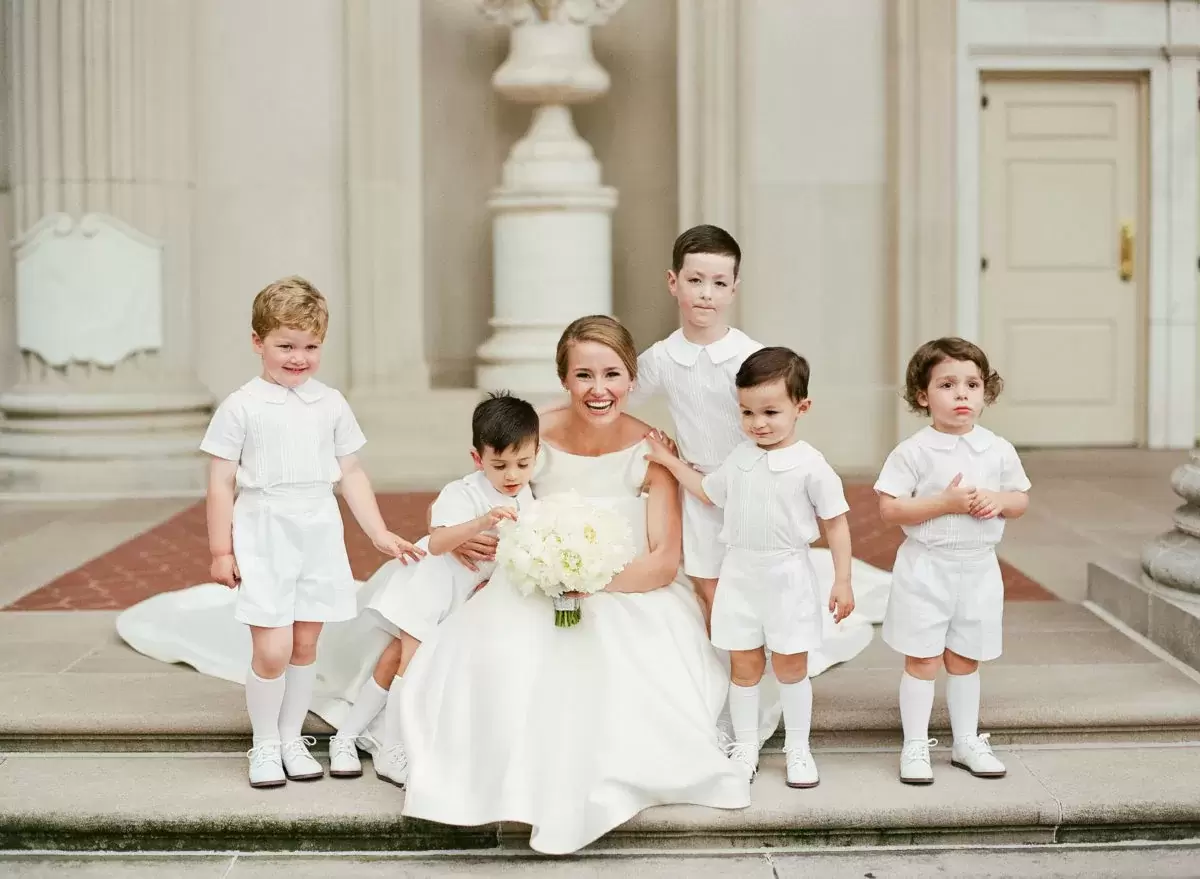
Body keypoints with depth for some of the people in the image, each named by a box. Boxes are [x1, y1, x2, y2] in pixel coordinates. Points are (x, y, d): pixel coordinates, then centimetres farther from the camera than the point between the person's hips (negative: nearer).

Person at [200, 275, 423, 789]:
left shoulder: (331, 405, 8)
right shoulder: (242, 407, -4)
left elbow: (350, 474, 13)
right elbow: (221, 482, -2)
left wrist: (380, 535, 11)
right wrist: (220, 550, -5)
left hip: (319, 534, 4)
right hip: (264, 536, -4)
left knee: (305, 645, 9)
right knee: (272, 649, -10)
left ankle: (291, 740, 24)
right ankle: (264, 746, 10)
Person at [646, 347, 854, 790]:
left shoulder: (811, 466, -11)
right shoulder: (739, 460, 4)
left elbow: (835, 523, -6)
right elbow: (709, 492, 23)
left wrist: (842, 580, -8)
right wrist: (670, 462, 18)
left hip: (787, 575, -4)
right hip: (740, 574, 4)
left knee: (790, 665, 6)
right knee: (744, 664, 9)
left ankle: (798, 750, 20)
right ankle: (745, 748, 21)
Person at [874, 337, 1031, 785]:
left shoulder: (998, 449, 2)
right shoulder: (913, 452, -11)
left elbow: (1021, 499, 11)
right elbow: (888, 508, -15)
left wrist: (998, 501, -12)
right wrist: (945, 503, -22)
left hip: (978, 569, 4)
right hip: (925, 568, -4)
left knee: (965, 660, 15)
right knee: (922, 660, 2)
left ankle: (966, 742, 27)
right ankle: (915, 748, 12)